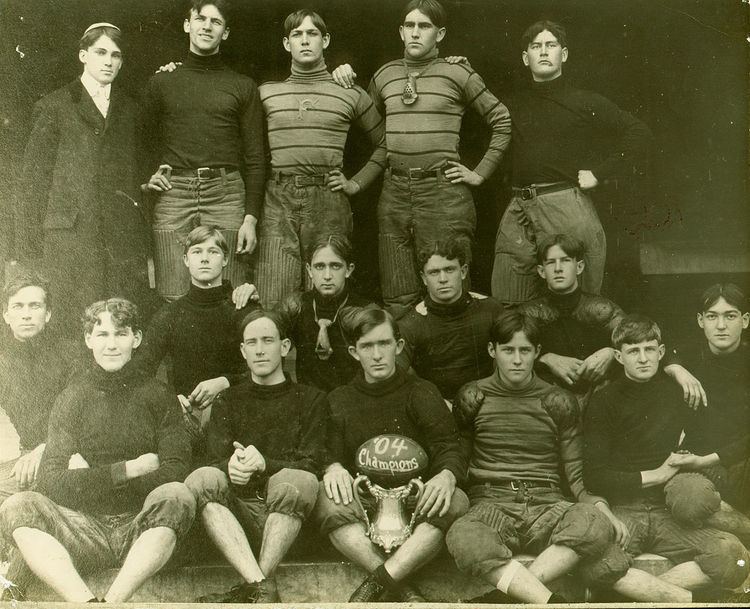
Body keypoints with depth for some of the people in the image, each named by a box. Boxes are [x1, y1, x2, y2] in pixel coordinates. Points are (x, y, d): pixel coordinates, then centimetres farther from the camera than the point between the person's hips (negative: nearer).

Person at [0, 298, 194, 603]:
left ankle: (113, 599, -37)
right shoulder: (72, 398, 7)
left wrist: (92, 478, -10)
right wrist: (127, 470, -15)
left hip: (139, 530, -1)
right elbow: (50, 484, -5)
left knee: (176, 496, -31)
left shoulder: (157, 395, 7)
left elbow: (176, 470, -8)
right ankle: (86, 601, -42)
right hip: (85, 529, 1)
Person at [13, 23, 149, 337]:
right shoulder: (54, 107, 7)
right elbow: (33, 181, 4)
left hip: (124, 240, 3)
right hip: (71, 237, -3)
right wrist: (30, 251, -2)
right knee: (75, 332, -6)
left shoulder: (129, 109, 17)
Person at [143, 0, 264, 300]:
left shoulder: (243, 87, 13)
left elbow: (254, 159, 8)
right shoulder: (160, 82, 16)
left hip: (226, 192, 0)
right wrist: (147, 175, -1)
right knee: (174, 299, -5)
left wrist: (251, 217, -1)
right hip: (172, 192, 1)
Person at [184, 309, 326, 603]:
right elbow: (216, 460, 6)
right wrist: (233, 466, -20)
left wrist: (263, 464, -19)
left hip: (288, 513, -2)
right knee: (202, 479, -28)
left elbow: (310, 466, 1)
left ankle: (251, 588, -29)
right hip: (240, 508, 2)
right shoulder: (229, 400, 20)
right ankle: (263, 587, -37)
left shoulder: (310, 399, 13)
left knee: (295, 482, -34)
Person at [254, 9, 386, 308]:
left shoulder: (350, 94, 10)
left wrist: (357, 183, 9)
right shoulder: (266, 93, 13)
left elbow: (383, 143, 19)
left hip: (329, 198, 0)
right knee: (272, 300, -6)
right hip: (278, 199, 1)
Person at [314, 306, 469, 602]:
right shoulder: (339, 401, 14)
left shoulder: (421, 393, 10)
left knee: (456, 501, -32)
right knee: (327, 498, -31)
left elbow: (449, 449, -1)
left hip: (417, 504, 0)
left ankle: (377, 583, -34)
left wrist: (447, 476, -26)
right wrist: (333, 468, -21)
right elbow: (328, 453, 5)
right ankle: (404, 591, -35)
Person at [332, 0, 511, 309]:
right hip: (394, 192, 4)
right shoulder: (385, 75, 13)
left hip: (443, 190, -4)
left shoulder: (457, 74, 2)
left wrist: (480, 173, 2)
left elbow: (502, 121, 6)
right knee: (397, 300, 7)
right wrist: (345, 82, 12)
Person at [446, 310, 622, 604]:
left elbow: (576, 474, 11)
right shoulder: (472, 399, 10)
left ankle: (505, 595, -34)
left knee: (596, 525, -34)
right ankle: (552, 601, -41)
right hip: (491, 505, -1)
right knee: (462, 536, -38)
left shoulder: (558, 401, 11)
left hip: (547, 505, 1)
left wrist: (601, 508, -7)